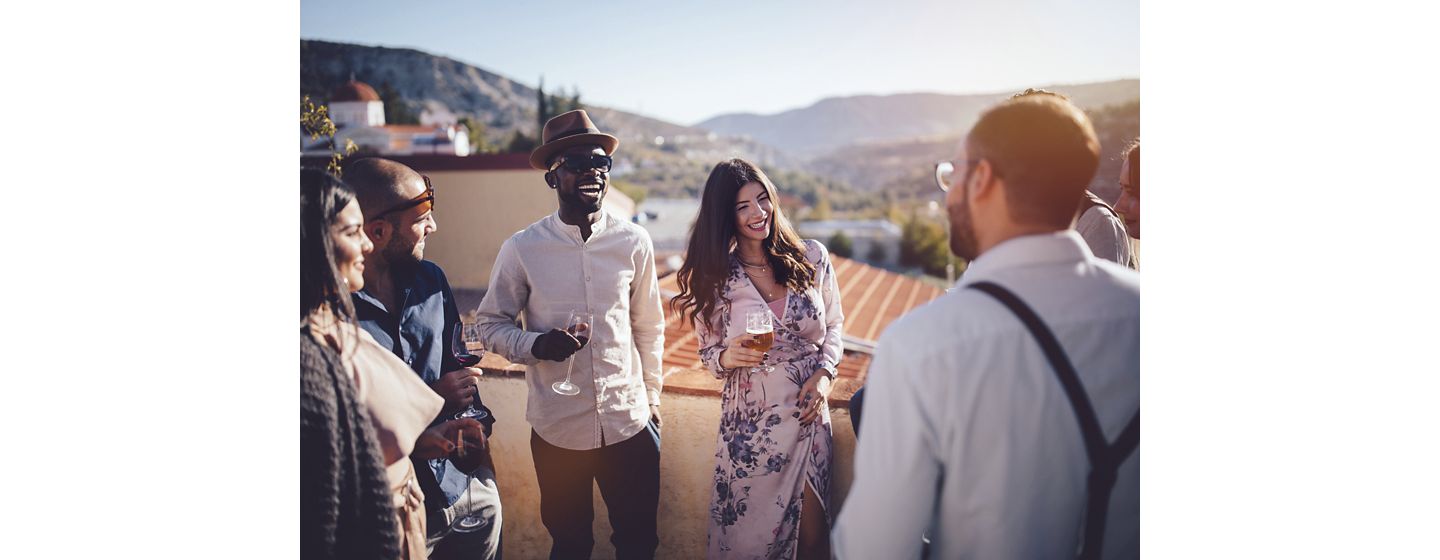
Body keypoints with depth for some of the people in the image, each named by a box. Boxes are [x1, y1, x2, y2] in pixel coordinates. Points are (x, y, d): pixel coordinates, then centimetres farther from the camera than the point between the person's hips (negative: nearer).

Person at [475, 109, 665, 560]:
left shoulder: (634, 243, -4)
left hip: (630, 422, 1)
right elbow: (490, 324, 1)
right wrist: (538, 344, -19)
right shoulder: (522, 249, -9)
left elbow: (648, 328, 6)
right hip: (558, 429, -1)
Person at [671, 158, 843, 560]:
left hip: (810, 416, 1)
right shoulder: (715, 278, -6)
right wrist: (728, 357, -20)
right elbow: (708, 352, 2)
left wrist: (825, 372, -8)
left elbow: (834, 325, 8)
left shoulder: (812, 257, -4)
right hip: (751, 425, -1)